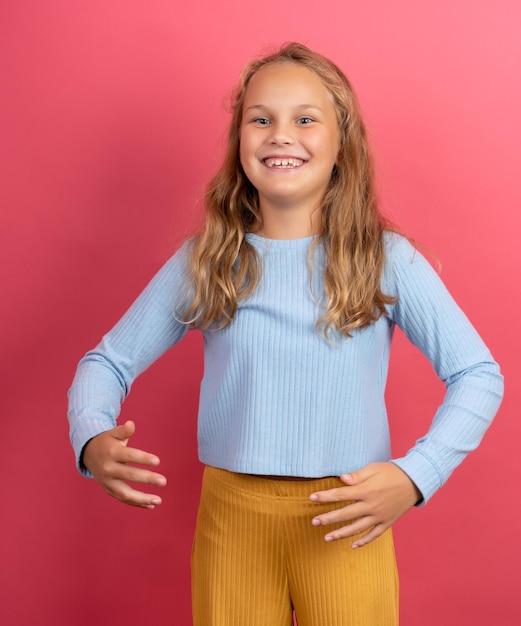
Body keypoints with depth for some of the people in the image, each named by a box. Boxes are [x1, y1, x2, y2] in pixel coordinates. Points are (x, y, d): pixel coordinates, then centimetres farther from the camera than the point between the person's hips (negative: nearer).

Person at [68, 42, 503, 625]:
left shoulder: (387, 259, -5)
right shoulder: (203, 261, -1)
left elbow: (479, 374, -4)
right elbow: (106, 363, 4)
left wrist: (415, 476, -17)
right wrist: (92, 441, -16)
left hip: (347, 522, -1)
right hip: (230, 517, 1)